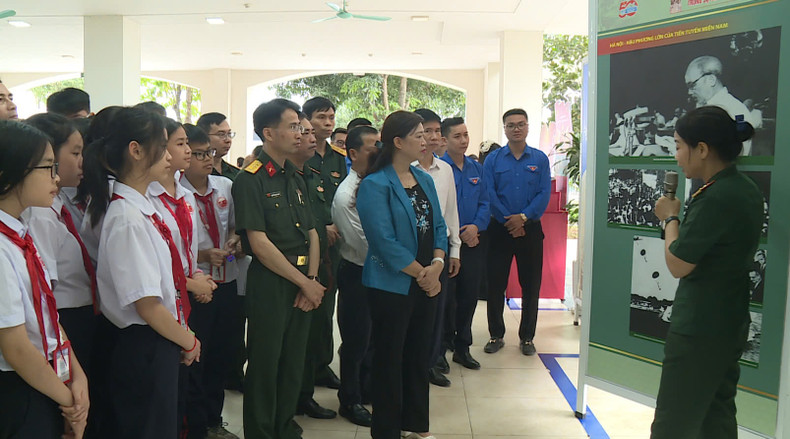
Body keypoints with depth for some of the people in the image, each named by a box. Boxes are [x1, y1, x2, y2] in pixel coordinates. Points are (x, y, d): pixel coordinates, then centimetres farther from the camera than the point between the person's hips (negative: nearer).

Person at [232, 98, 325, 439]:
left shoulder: (295, 179, 12)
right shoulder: (250, 179, -11)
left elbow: (312, 233, 12)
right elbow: (259, 243, -17)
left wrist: (312, 279, -2)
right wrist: (304, 282, -13)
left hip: (303, 283, 7)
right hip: (269, 282, -7)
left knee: (294, 360, 16)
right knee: (265, 363, 5)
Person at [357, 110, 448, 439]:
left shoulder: (424, 179, 9)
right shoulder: (376, 184, -13)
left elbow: (438, 226, 8)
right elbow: (384, 241, -20)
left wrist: (436, 265, -8)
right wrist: (422, 274, -14)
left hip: (426, 284, 7)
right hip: (393, 286, -7)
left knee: (419, 355, 16)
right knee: (390, 358, 7)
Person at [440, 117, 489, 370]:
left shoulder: (477, 169, 11)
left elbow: (485, 202, 10)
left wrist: (476, 226, -8)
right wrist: (456, 233, -12)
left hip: (472, 242, 5)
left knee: (469, 295, 10)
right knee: (445, 296, 1)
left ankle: (462, 347, 23)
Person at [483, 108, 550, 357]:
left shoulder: (540, 159, 5)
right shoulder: (493, 159, 3)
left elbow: (544, 194, -3)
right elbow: (489, 194, -4)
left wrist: (523, 217, -16)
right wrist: (508, 220, -13)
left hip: (530, 229, 1)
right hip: (500, 230, 0)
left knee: (531, 285, 6)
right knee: (495, 285, 3)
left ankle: (527, 337, 19)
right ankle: (496, 335, 17)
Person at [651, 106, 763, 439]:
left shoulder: (714, 198, -23)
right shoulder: (746, 190, 8)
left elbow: (678, 265, -18)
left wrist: (670, 218, -6)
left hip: (698, 328, -10)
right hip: (729, 322, 10)